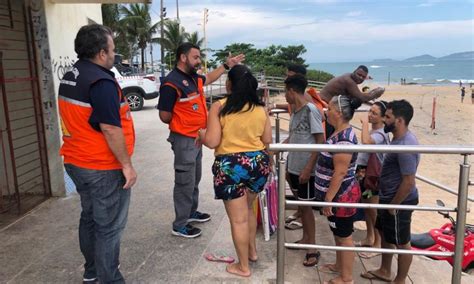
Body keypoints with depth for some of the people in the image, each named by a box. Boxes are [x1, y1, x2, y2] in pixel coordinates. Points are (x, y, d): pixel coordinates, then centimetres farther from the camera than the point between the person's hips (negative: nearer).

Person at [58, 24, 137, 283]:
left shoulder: (69, 78, 10)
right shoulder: (101, 81, -20)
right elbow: (110, 129, -24)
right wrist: (127, 165, -17)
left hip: (77, 162, 9)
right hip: (103, 167, -9)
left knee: (90, 218, 20)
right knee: (109, 226, 2)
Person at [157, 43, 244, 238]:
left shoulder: (194, 78, 8)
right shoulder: (172, 83, -20)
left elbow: (209, 78, 32)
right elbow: (164, 116, -18)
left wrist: (227, 65, 30)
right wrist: (182, 124, -2)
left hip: (197, 138, 9)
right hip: (184, 140, -9)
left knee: (194, 179, 21)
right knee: (185, 183, -1)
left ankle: (191, 212, 38)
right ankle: (180, 225, 11)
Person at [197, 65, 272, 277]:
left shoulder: (219, 107, -12)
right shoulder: (260, 108, 0)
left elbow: (212, 142, -14)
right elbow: (267, 140, 5)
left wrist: (201, 135, 7)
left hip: (231, 166, -5)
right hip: (258, 163, 5)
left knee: (238, 218, 8)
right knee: (247, 208, 28)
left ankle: (243, 267, 23)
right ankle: (252, 251, 41)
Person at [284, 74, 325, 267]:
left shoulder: (311, 110, -16)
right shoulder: (295, 111, 9)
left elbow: (321, 141, -19)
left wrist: (309, 168, -22)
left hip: (305, 169, -8)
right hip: (293, 166, 8)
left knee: (306, 206, 1)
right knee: (300, 204, 17)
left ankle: (313, 248, 14)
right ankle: (306, 239, 32)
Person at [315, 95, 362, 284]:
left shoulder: (344, 139, -24)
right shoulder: (340, 134, 7)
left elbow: (340, 173, -26)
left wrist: (328, 199, -21)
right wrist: (328, 196, 22)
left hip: (341, 196, -10)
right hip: (338, 194, 10)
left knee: (344, 236, 4)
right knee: (338, 233, 22)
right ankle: (339, 265, 40)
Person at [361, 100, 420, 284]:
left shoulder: (405, 146, -28)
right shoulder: (399, 139, 4)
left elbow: (408, 182, -27)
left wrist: (393, 205, -18)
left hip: (399, 202, -10)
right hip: (388, 198, 10)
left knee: (401, 243, 9)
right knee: (385, 234, 23)